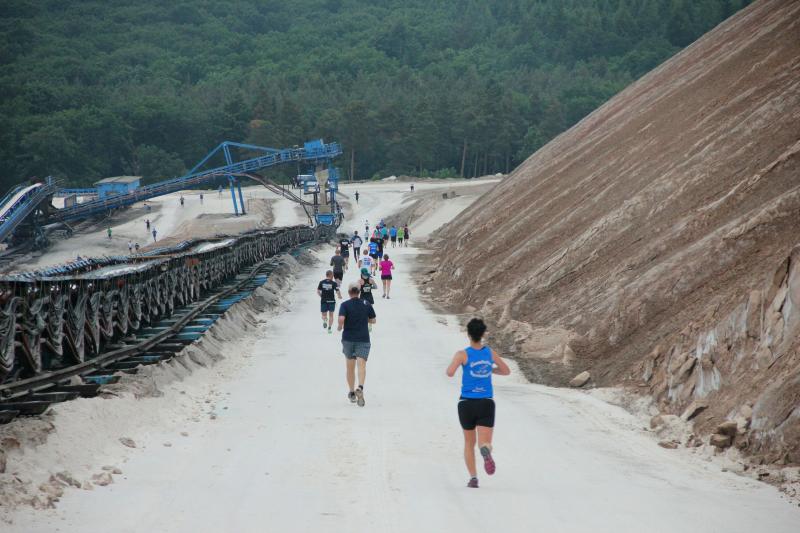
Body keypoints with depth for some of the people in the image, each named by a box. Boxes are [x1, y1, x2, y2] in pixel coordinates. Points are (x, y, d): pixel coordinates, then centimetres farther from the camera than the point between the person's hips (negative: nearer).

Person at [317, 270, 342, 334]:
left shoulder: (321, 282, -1)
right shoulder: (334, 283, -7)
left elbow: (318, 292, 1)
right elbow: (337, 292, -8)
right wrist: (340, 296, 13)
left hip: (323, 300, 1)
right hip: (331, 300, -1)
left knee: (324, 314, 12)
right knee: (331, 315, 13)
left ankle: (324, 321, -20)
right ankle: (329, 328, 8)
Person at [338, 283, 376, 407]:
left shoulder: (345, 305, -5)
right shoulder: (366, 304, 2)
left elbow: (341, 319, -20)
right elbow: (373, 320, 9)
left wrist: (340, 327, 0)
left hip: (348, 339, 0)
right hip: (363, 339, 0)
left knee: (350, 367, 14)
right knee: (361, 365, -12)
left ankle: (352, 393, 22)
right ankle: (360, 388, -36)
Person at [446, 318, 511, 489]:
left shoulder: (462, 354, -7)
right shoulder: (490, 352, 4)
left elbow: (450, 373, -20)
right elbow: (506, 371, 15)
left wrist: (451, 366, 3)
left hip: (467, 404, -1)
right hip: (486, 404, 1)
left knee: (469, 443, 19)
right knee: (485, 444, -8)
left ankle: (473, 477, 8)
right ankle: (486, 453, -46)